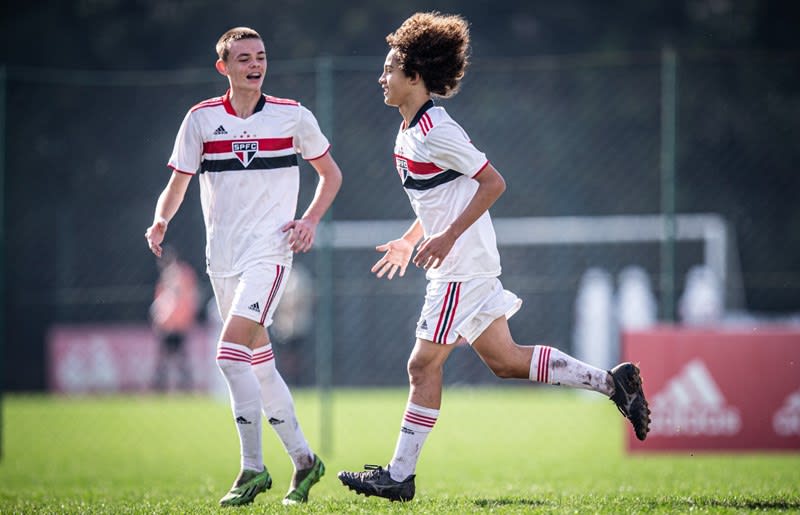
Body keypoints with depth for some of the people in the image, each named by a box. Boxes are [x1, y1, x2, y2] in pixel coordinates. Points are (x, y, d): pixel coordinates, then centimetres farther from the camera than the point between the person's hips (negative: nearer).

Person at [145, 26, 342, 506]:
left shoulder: (293, 116, 1)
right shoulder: (202, 118, 4)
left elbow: (330, 173, 13)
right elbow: (177, 183, 8)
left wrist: (311, 219, -3)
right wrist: (162, 220, -13)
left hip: (269, 251, -4)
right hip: (222, 257, 4)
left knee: (231, 352, -19)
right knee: (258, 364, 8)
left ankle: (253, 468, -13)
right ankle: (304, 459, 22)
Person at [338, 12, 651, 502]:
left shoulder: (436, 131, -17)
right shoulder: (410, 132, 12)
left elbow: (493, 183, -19)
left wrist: (448, 237, -21)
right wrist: (408, 240, 23)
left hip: (462, 267, -10)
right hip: (468, 265, 10)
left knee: (423, 365, -5)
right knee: (505, 359, 12)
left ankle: (399, 475, 1)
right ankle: (612, 381, 16)